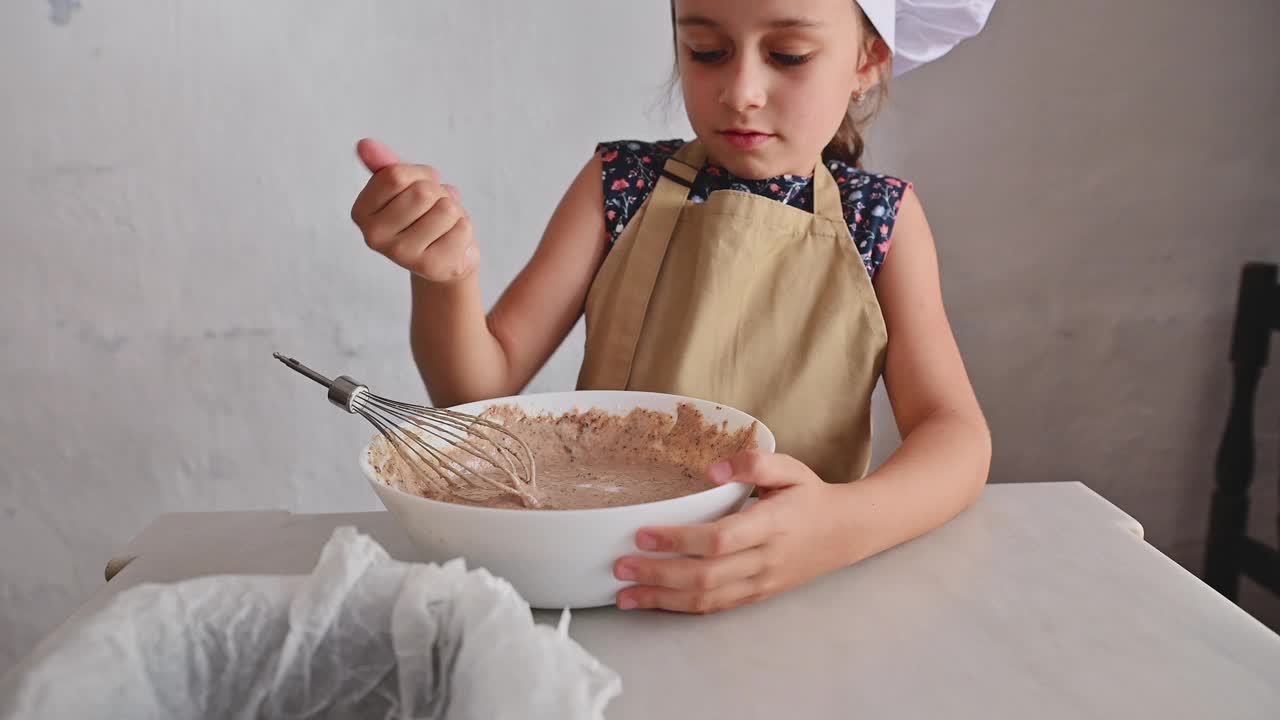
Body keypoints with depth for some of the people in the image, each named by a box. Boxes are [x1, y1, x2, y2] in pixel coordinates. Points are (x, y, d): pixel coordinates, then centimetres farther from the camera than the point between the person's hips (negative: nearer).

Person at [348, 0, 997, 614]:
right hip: (597, 564, -1)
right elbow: (481, 389, 0)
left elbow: (957, 434, -10)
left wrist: (843, 523, -32)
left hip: (798, 582, 2)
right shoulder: (621, 184, 1)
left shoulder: (882, 218, 0)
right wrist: (445, 277, -22)